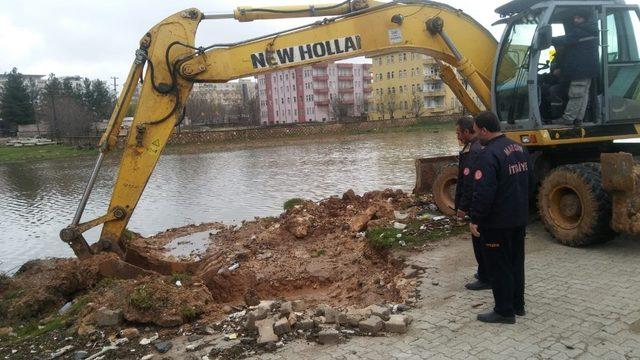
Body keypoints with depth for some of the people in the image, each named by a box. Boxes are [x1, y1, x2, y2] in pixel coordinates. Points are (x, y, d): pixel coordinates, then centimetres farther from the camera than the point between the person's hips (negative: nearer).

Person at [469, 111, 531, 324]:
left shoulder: (489, 155, -22)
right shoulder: (519, 148, 8)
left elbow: (483, 192, -27)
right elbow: (529, 180, 17)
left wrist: (475, 219, -19)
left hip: (497, 222, -9)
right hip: (519, 218, 9)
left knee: (499, 266, 2)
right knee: (516, 262, 19)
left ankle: (504, 312, 12)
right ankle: (517, 304, 31)